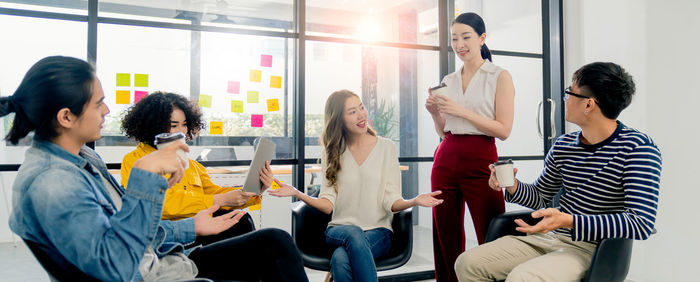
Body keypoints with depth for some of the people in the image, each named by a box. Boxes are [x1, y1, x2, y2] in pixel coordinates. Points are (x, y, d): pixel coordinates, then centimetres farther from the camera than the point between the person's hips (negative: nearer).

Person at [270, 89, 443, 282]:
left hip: (377, 231, -1)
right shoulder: (332, 152, 10)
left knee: (341, 258, -33)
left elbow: (391, 203, -1)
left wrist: (414, 201, -22)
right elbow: (328, 204, 2)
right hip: (339, 230, 2)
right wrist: (296, 193, -13)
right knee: (354, 233, -35)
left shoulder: (386, 147, 4)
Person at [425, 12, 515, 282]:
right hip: (445, 160, 5)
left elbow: (504, 130, -7)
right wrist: (435, 113, -1)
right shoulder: (448, 81, 15)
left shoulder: (500, 77, 2)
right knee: (446, 239, 7)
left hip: (480, 161, -4)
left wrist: (462, 111, -14)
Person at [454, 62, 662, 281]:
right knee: (467, 263, -7)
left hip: (590, 248, -6)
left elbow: (641, 224, -22)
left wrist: (569, 221, -31)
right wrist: (513, 187, -3)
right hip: (548, 238, 6)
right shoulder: (563, 146, 7)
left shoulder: (638, 148, -12)